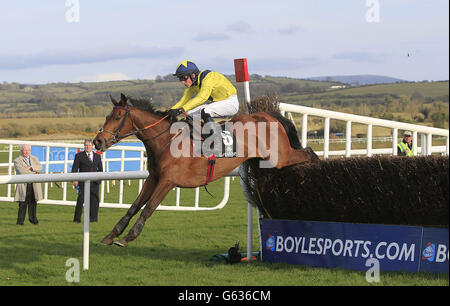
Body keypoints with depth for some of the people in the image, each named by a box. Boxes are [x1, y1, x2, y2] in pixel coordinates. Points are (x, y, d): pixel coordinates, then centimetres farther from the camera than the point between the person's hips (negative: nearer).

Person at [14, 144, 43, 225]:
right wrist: (34, 171, -5)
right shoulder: (17, 161, 3)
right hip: (23, 185, -4)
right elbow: (21, 171, -13)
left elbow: (40, 167, 0)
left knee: (33, 202, 5)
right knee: (23, 203, -7)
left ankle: (32, 218, 19)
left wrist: (31, 167, -15)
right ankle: (20, 220, -1)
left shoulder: (34, 159, 18)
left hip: (34, 185, 4)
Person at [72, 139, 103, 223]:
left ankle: (93, 218, 7)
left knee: (94, 200, 0)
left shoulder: (97, 156, 16)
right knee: (81, 199, -8)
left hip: (94, 182, 3)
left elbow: (100, 169, 21)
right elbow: (74, 169, 0)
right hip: (83, 182, -3)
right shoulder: (79, 156, 6)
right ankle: (77, 219, -3)